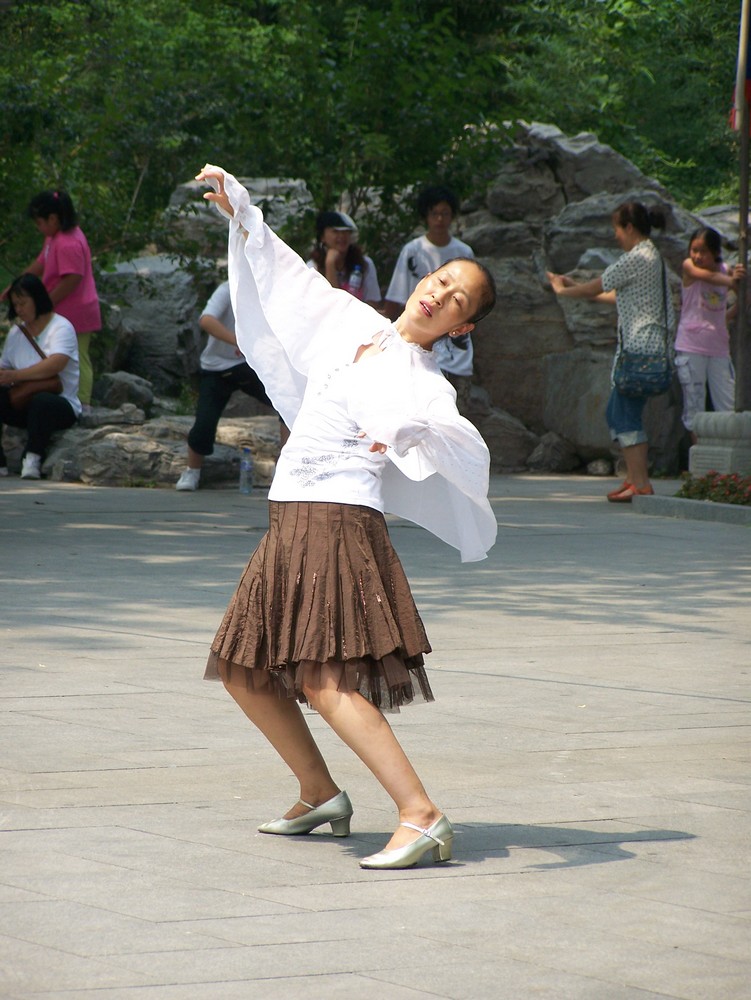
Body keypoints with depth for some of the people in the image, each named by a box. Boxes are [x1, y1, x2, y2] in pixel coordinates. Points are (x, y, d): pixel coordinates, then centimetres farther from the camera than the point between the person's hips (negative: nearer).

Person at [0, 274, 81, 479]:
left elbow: (55, 364, -25)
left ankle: (33, 458, -30)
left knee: (41, 401, -41)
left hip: (61, 403, -6)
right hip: (23, 402, 7)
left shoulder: (61, 327, -7)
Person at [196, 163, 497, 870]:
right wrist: (239, 210, 32)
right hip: (289, 522, 8)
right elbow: (286, 276, 29)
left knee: (325, 680, -21)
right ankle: (320, 797, 26)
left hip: (339, 519, -8)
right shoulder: (353, 323, 13)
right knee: (243, 671, 14)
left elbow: (467, 446, -27)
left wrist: (412, 434, -47)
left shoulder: (423, 384, -8)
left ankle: (422, 818, -29)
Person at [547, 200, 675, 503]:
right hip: (636, 344, 10)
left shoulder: (637, 258, -13)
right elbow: (619, 296, 25)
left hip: (639, 345, -10)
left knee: (626, 414, -8)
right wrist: (577, 288, 29)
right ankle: (634, 477, 14)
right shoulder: (650, 256, 18)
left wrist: (564, 291, 11)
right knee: (616, 412, 14)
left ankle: (641, 485, -9)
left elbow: (598, 286, -6)